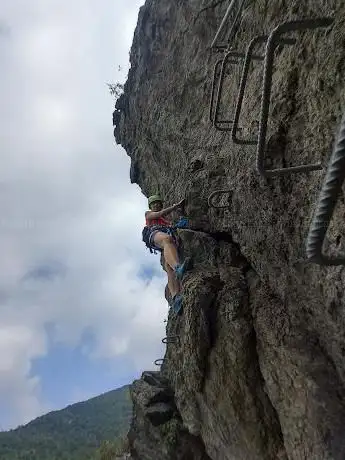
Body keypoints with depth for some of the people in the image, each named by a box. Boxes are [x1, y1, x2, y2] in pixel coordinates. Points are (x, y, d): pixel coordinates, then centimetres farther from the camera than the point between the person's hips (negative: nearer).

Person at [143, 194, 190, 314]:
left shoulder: (167, 219, 46)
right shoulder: (148, 214, 35)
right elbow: (160, 214, 15)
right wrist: (176, 205, 11)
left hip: (170, 235, 3)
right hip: (154, 233, -3)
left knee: (169, 266, -27)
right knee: (167, 239, -43)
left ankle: (176, 298, -52)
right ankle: (178, 267, -74)